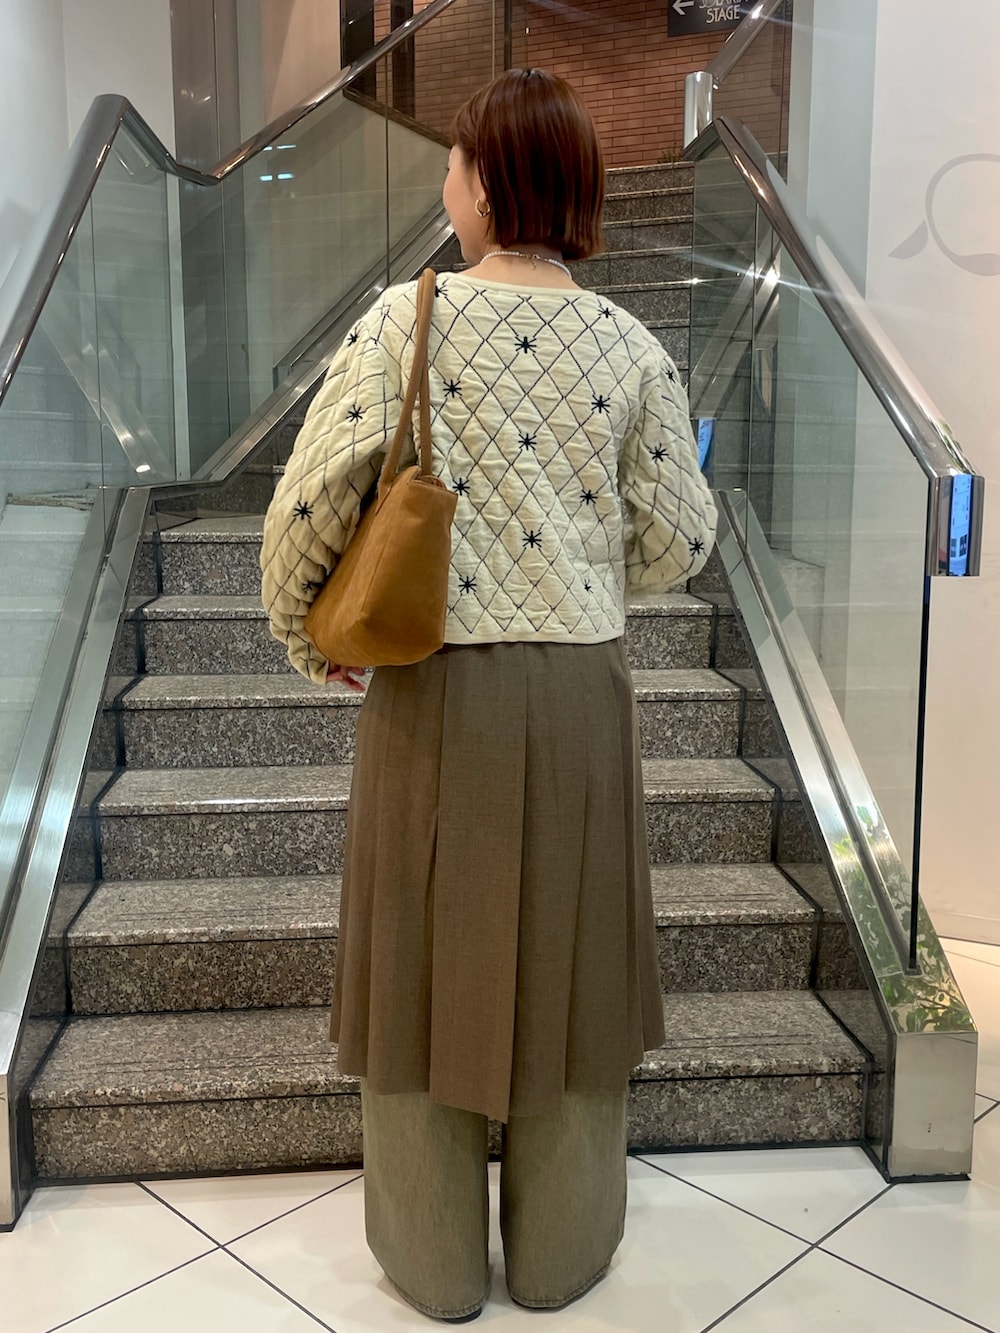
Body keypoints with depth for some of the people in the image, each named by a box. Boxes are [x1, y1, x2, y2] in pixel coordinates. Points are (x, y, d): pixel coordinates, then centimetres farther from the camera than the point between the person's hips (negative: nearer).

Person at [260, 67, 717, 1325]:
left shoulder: (403, 321, -8)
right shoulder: (629, 347, -2)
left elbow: (308, 502, -13)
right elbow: (674, 548, 1)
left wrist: (304, 632, 5)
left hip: (433, 691, -1)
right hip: (578, 690, 2)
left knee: (433, 957, 14)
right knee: (564, 960, 17)